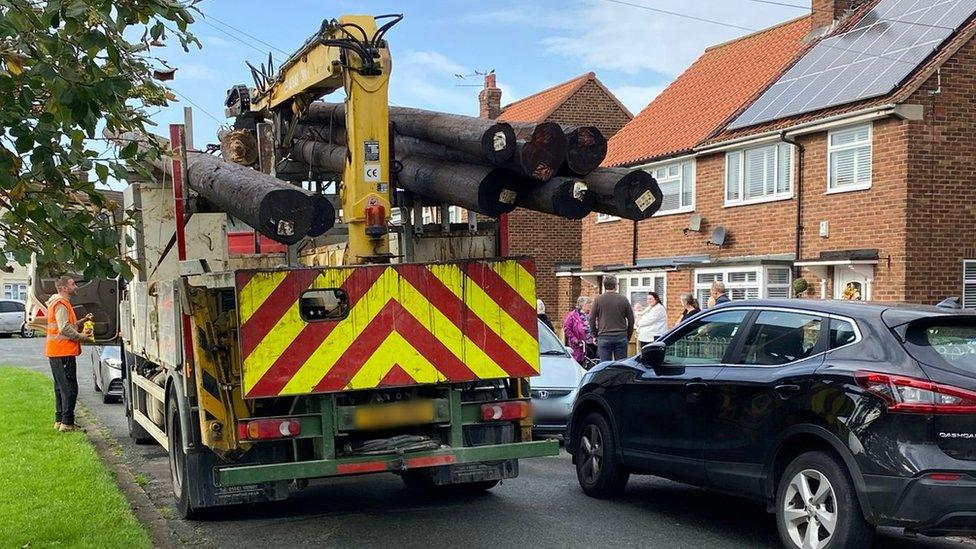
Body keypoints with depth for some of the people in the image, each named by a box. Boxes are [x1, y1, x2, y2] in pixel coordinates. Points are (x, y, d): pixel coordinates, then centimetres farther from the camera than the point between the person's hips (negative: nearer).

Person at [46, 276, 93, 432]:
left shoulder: (61, 303, 20)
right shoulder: (61, 304, -14)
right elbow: (65, 328, -23)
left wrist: (82, 321, 12)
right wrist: (81, 337, -12)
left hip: (56, 352, 11)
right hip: (63, 351, -11)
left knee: (61, 388, 16)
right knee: (70, 388, -9)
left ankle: (59, 420, 21)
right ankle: (67, 423, -9)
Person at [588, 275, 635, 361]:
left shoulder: (598, 299, 1)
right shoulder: (624, 299, 3)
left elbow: (591, 319, 3)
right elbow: (631, 320, 7)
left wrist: (595, 335, 14)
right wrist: (628, 336, 18)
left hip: (604, 337, -1)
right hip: (621, 338, 1)